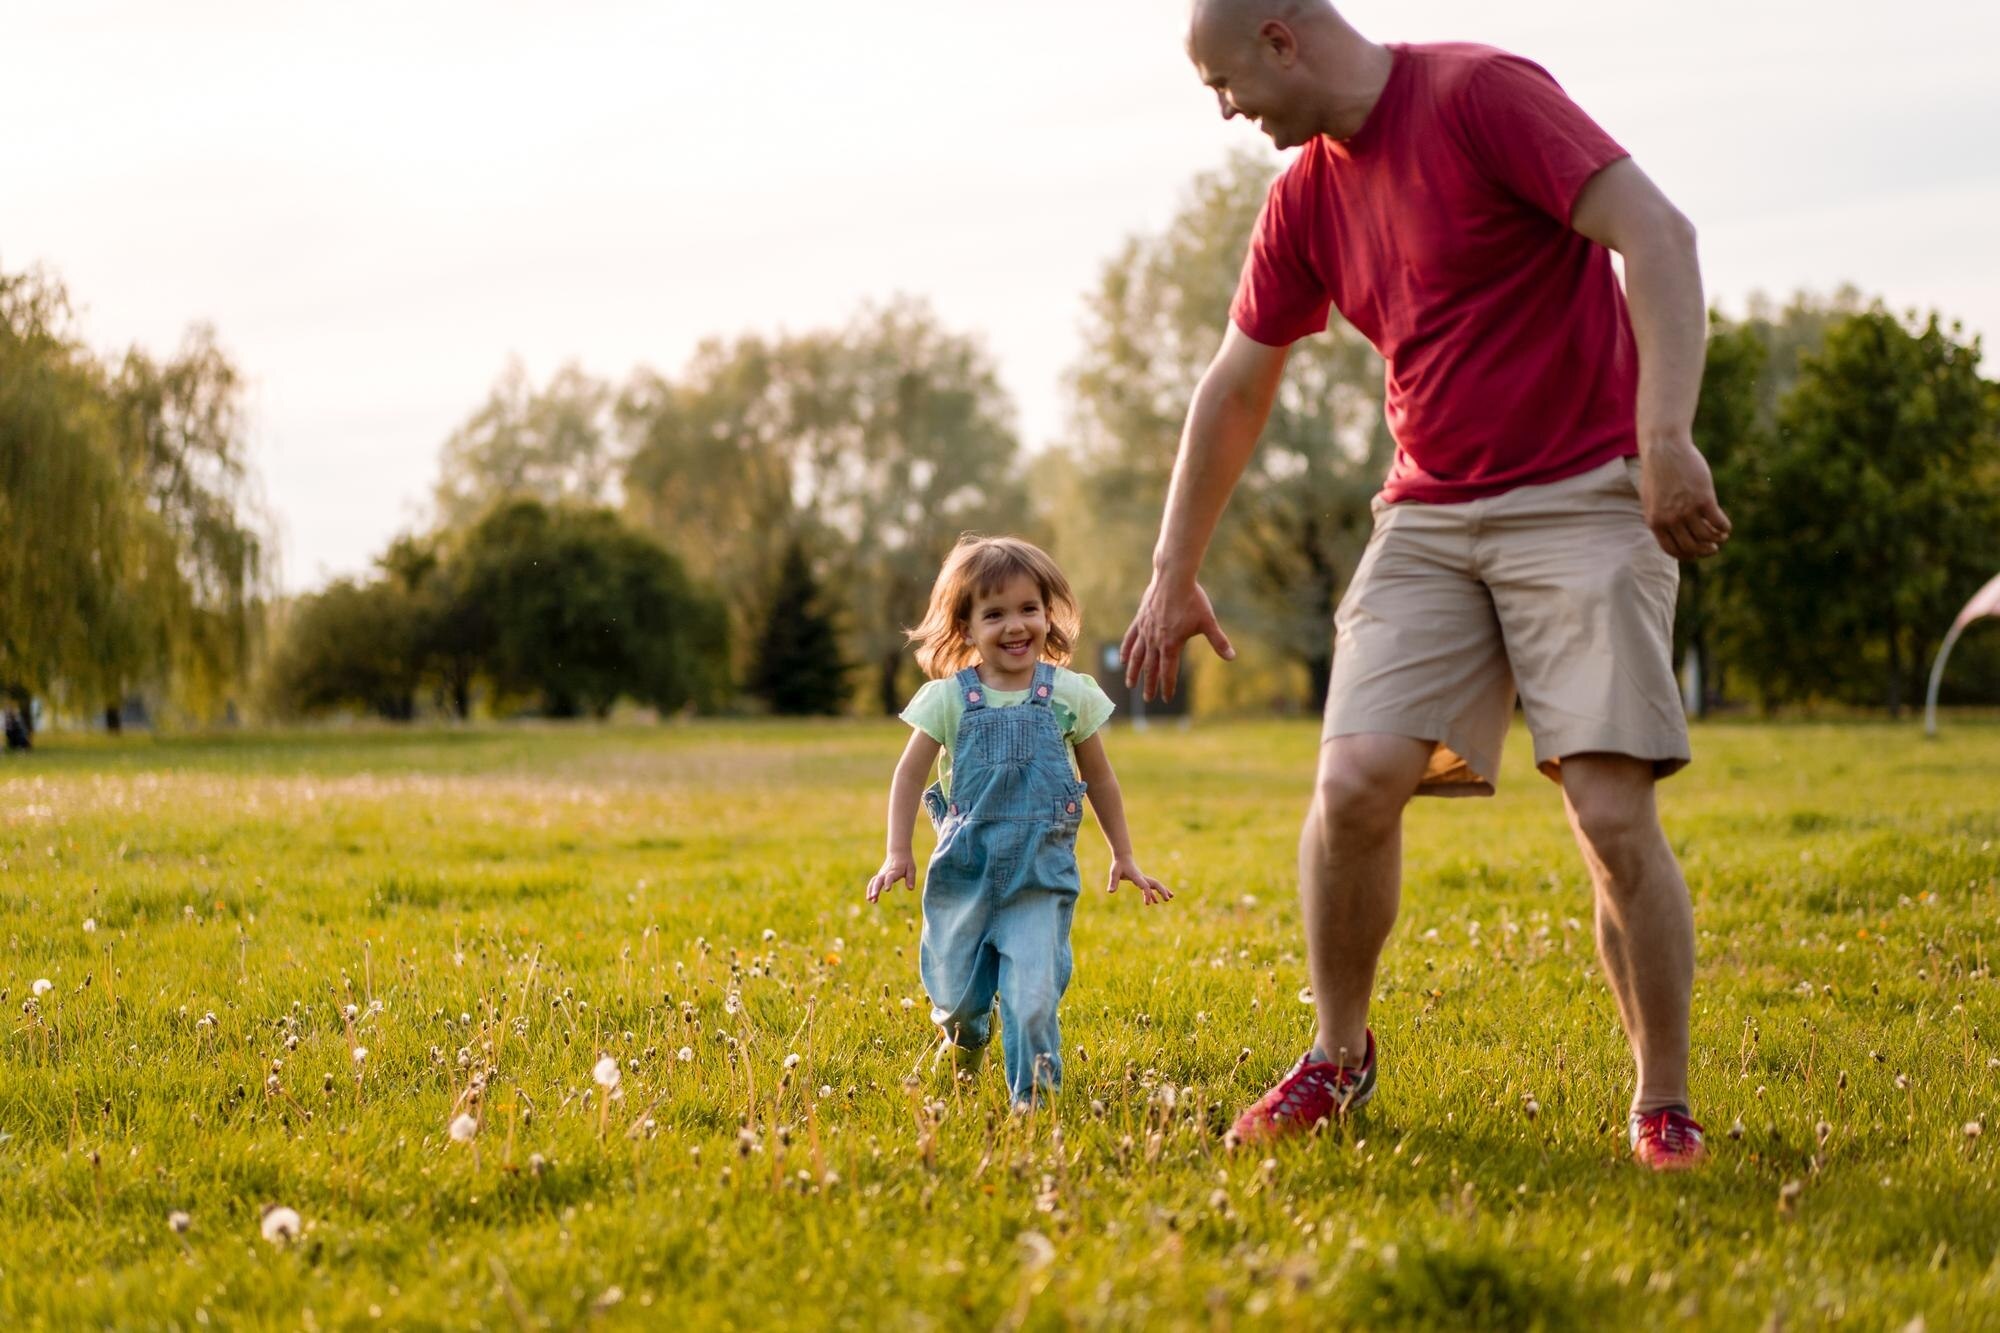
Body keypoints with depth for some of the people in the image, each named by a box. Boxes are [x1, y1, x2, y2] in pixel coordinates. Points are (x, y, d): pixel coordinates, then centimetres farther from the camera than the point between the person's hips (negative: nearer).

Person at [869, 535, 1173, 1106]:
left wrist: (1124, 857, 16)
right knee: (954, 989, 11)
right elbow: (910, 775, 5)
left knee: (1033, 993, -15)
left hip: (1041, 871, -1)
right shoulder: (948, 699, -1)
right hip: (964, 867, 1)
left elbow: (1100, 780, 12)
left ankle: (1034, 1095, 3)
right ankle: (965, 1036, 46)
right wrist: (898, 854, -3)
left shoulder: (1070, 695, 1)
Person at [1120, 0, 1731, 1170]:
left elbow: (1658, 234, -20)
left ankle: (1664, 1107, 3)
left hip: (1585, 497, -5)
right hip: (1430, 514, 6)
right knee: (1356, 779, -10)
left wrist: (1666, 437, -30)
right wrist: (1174, 578, 20)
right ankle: (1339, 1054, 11)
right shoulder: (1308, 196, 10)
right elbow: (1234, 392, 18)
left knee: (1613, 811, -13)